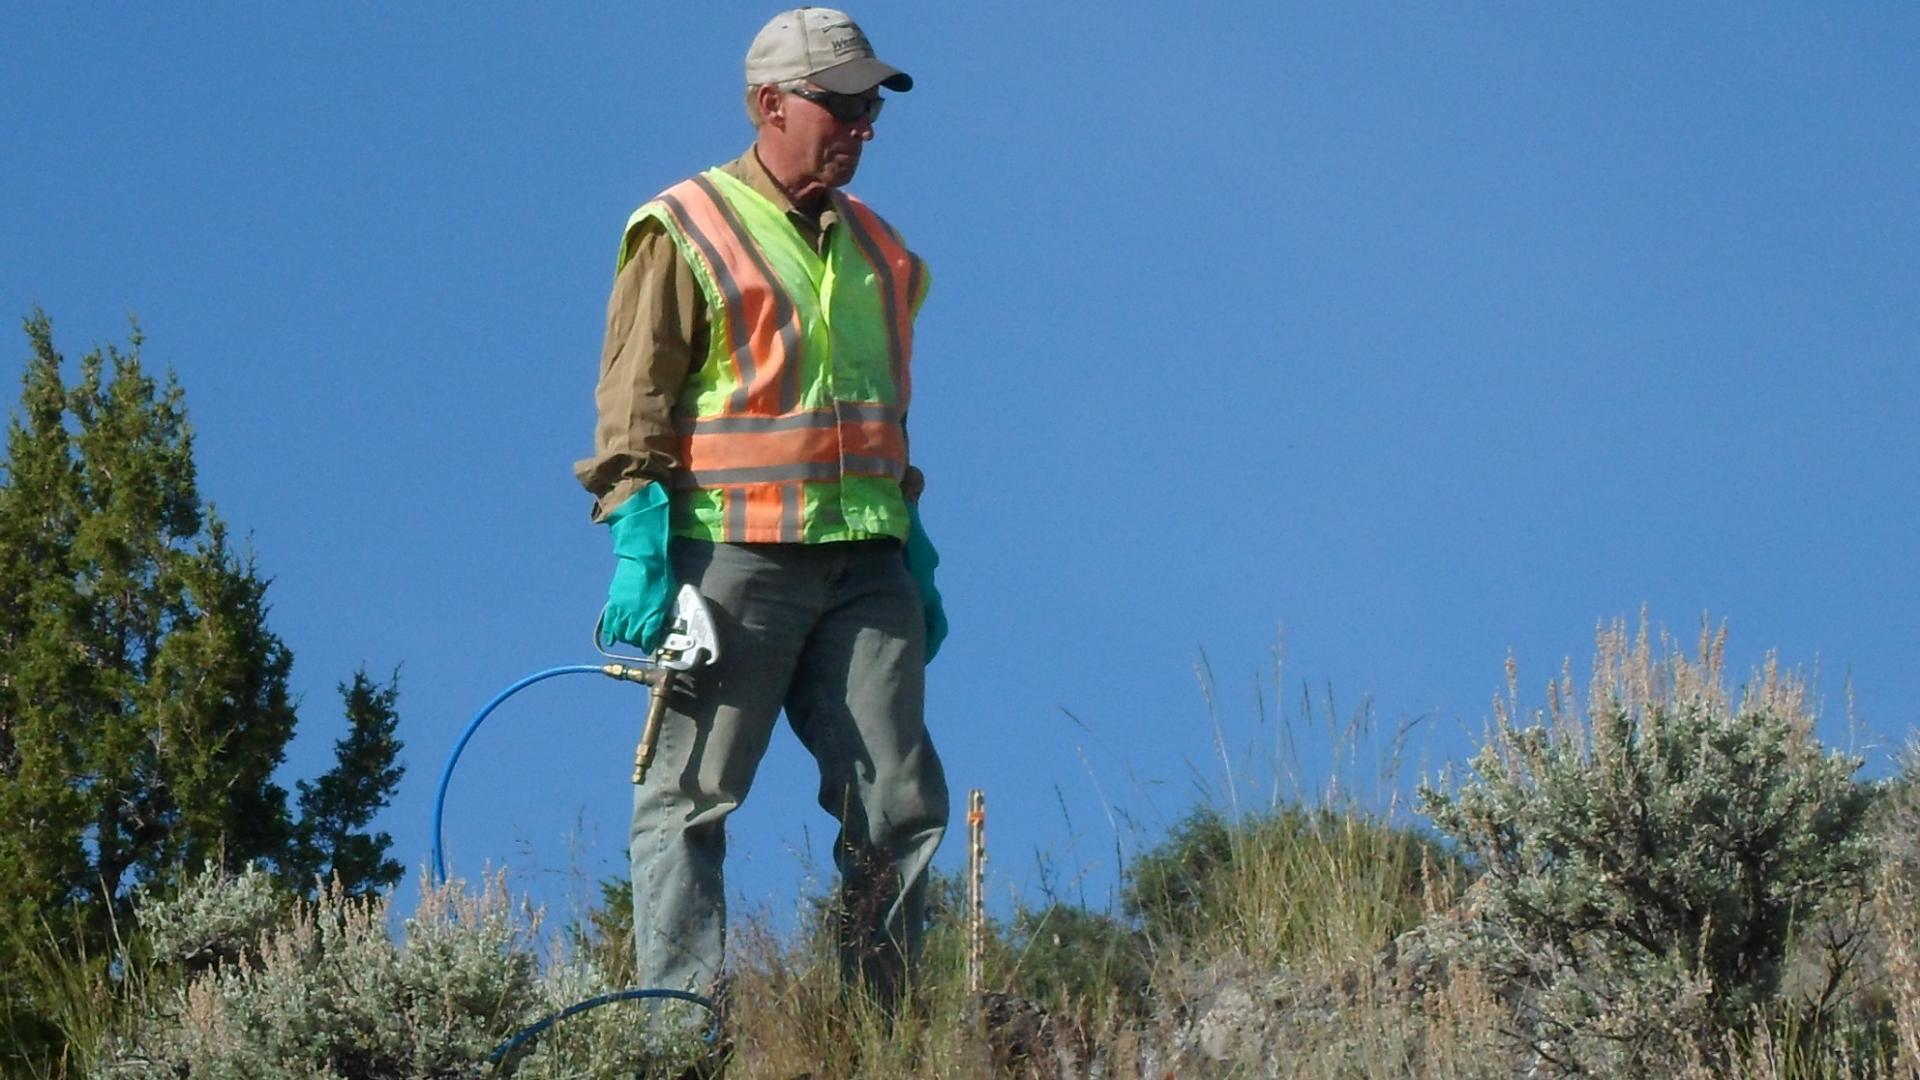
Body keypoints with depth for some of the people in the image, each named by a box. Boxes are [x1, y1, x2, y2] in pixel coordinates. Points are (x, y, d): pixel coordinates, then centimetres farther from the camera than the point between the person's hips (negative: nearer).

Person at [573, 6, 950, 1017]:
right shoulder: (685, 232, 1)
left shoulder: (877, 249, 21)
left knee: (899, 804, 0)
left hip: (866, 564, 6)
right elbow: (632, 406, -3)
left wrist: (914, 555, 22)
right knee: (688, 800, -7)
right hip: (734, 554, -6)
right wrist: (638, 546, -13)